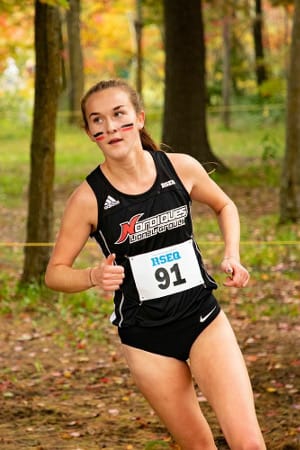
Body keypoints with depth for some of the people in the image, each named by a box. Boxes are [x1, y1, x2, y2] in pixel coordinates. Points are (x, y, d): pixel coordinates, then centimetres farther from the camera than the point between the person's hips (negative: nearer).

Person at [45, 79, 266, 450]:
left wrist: (232, 256, 0)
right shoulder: (88, 197, -11)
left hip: (204, 320, 1)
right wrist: (95, 276, -23)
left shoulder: (181, 168, -5)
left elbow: (224, 205, 16)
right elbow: (55, 273, -3)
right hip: (146, 339, -1)